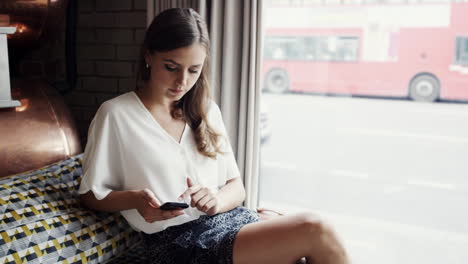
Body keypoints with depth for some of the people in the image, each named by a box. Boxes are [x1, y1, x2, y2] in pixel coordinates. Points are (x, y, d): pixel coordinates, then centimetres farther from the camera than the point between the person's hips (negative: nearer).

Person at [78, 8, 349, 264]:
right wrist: (135, 199, -17)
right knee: (313, 231, -25)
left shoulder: (207, 111, 13)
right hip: (179, 241, -5)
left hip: (231, 219, 5)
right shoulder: (116, 115, -1)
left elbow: (236, 187, 12)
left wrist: (217, 200, -11)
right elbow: (91, 194, 4)